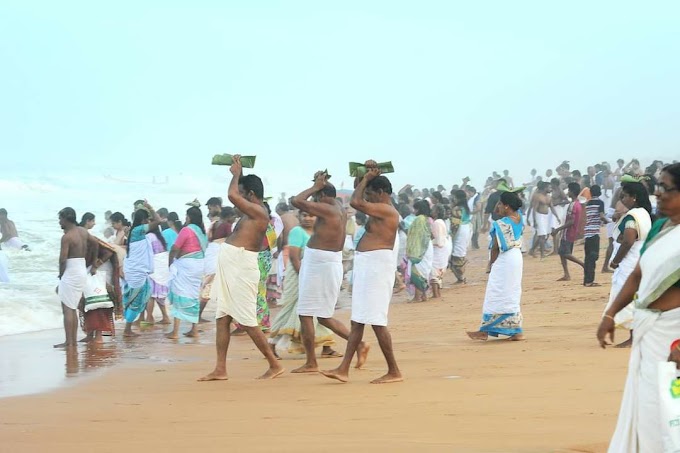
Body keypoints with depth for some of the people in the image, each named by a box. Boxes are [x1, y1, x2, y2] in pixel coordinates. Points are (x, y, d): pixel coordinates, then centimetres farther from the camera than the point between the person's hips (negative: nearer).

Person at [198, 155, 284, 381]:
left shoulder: (259, 212, -13)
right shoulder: (251, 211, 15)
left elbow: (232, 195, -22)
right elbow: (236, 196, 35)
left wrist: (236, 174, -7)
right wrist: (239, 173, 28)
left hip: (241, 267, -10)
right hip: (230, 267, 10)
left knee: (247, 321, -6)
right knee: (222, 318, 7)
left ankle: (274, 365, 2)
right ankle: (220, 370, 9)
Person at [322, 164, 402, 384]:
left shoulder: (386, 210, -13)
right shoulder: (380, 210, 16)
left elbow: (356, 202, -21)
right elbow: (358, 199, 29)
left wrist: (366, 178, -8)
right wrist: (364, 176, 14)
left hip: (377, 265, -11)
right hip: (367, 265, 11)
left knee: (376, 320, -9)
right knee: (357, 320, 8)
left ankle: (394, 372, -4)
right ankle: (344, 369, 9)